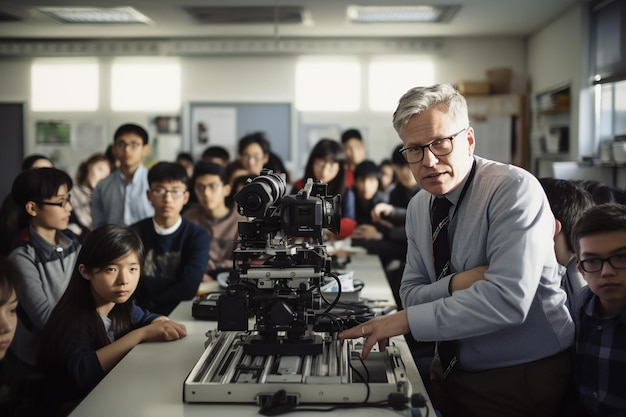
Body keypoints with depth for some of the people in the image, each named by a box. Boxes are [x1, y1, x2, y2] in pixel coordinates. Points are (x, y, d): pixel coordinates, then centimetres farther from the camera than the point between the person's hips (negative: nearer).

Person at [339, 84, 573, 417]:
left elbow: (507, 298, -31)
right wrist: (456, 284, -21)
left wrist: (406, 320, -26)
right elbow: (411, 294, 1)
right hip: (451, 373, 6)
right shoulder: (418, 207, 2)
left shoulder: (514, 189, -20)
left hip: (521, 377, -6)